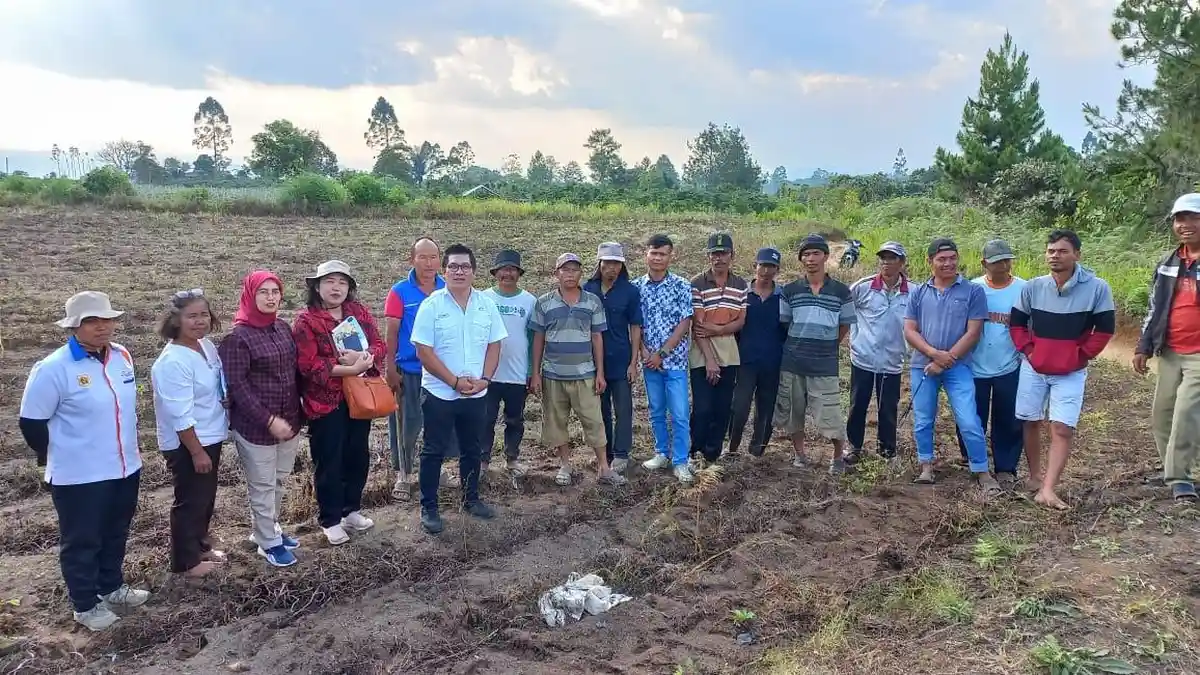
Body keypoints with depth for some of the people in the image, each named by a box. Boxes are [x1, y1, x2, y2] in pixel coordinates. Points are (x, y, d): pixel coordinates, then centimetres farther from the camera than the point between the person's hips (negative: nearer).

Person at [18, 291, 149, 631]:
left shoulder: (122, 356, 0)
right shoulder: (53, 368, -19)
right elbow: (31, 422, -11)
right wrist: (57, 458, 0)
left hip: (125, 467, 6)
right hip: (79, 475, -6)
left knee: (116, 534, 22)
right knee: (81, 541, 10)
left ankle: (112, 586, 41)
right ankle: (85, 604, 26)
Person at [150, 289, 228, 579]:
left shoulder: (207, 346, 1)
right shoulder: (172, 362, -26)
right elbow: (181, 415, -25)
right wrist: (196, 452, -21)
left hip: (210, 437, 8)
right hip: (186, 444, -8)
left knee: (206, 498, 22)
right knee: (190, 501, 7)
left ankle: (200, 545, 40)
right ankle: (186, 561, 23)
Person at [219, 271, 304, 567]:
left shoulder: (284, 328, 6)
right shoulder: (237, 337, -15)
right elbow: (236, 385, -17)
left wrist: (297, 410, 8)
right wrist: (269, 420, -20)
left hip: (289, 421, 7)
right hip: (255, 426, -6)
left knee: (279, 481, 19)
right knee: (263, 485, 8)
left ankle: (265, 528, 38)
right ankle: (269, 542, 23)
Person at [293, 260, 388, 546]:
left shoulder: (359, 312, 6)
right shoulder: (305, 320, -11)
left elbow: (380, 345, 2)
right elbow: (309, 365, -19)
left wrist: (363, 357, -19)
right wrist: (349, 368, -23)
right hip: (325, 402, -5)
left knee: (358, 455, 15)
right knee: (329, 462, 5)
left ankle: (352, 510, 33)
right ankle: (330, 520, 20)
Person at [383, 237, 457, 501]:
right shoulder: (400, 292, -7)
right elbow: (391, 332, -6)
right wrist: (390, 369, -9)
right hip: (408, 370, -3)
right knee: (406, 424, 6)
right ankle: (403, 475, 21)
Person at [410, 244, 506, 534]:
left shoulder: (486, 304, 2)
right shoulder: (431, 305, -10)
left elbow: (494, 344, 6)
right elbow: (424, 351, -13)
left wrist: (484, 379, -8)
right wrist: (455, 381, -16)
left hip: (476, 394, 4)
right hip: (439, 392, -4)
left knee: (471, 449, 17)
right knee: (434, 451, 5)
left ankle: (471, 499, 33)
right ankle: (428, 507, 16)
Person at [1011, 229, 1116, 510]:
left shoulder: (1097, 288, -11)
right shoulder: (1033, 287, -4)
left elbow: (1105, 329, -4)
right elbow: (1016, 323, 8)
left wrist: (1080, 356, -7)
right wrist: (1028, 350, -2)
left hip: (1071, 373, -2)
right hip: (1033, 368, 3)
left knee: (1063, 429, -8)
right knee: (1031, 422, 10)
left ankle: (1047, 490, -8)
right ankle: (1035, 476, 27)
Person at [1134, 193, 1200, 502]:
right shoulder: (1168, 263, 9)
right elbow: (1154, 308, 15)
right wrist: (1144, 347, 12)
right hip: (1169, 353, 6)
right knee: (1162, 413, 10)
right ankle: (1173, 470, 26)